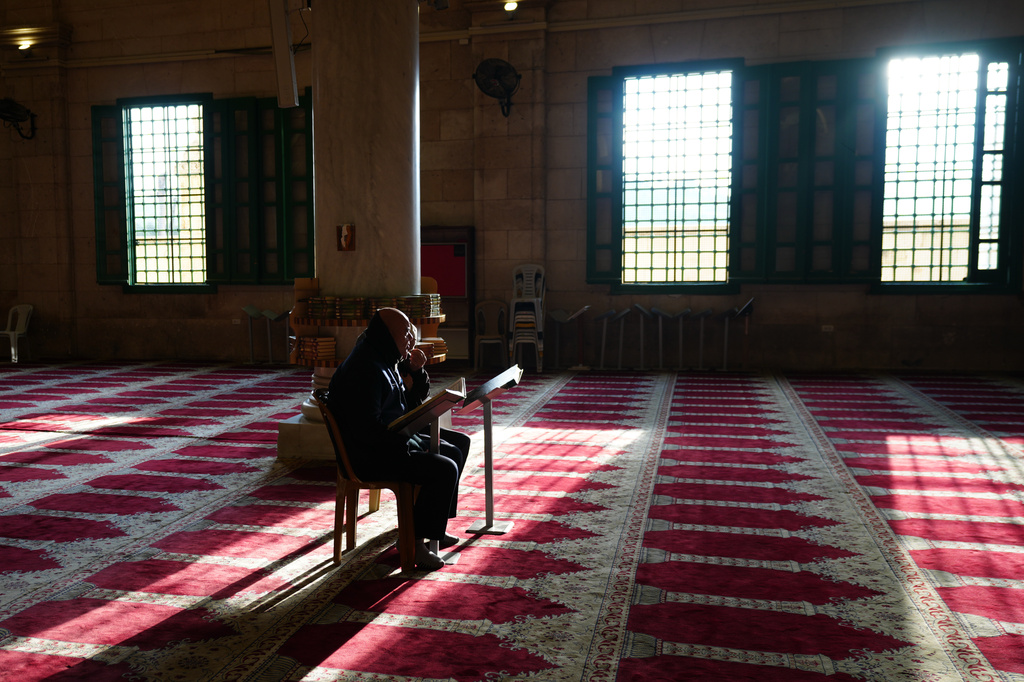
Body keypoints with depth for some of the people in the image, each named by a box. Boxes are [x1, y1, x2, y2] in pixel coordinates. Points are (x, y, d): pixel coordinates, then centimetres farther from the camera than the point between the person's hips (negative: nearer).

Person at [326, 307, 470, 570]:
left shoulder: (386, 360, 10)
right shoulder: (365, 369, -23)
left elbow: (413, 400, 18)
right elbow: (368, 430, -27)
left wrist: (416, 371, 0)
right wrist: (409, 440, -22)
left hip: (394, 440, 11)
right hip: (371, 456, -11)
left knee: (458, 444, 13)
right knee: (444, 469, -23)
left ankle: (435, 525, 20)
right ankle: (415, 541, -10)